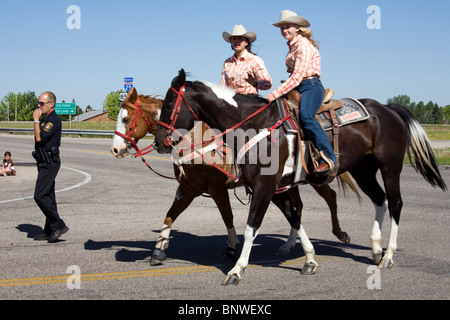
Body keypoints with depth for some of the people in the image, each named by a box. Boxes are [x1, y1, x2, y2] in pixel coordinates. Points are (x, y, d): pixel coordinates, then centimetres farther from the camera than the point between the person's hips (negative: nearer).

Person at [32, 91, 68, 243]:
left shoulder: (54, 120, -16)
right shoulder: (45, 119, 16)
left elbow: (39, 138, -23)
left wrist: (36, 120, -16)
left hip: (50, 163, -10)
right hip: (44, 163, 10)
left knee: (40, 196, -14)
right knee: (48, 197, 11)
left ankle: (59, 226, -10)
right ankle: (50, 231, 16)